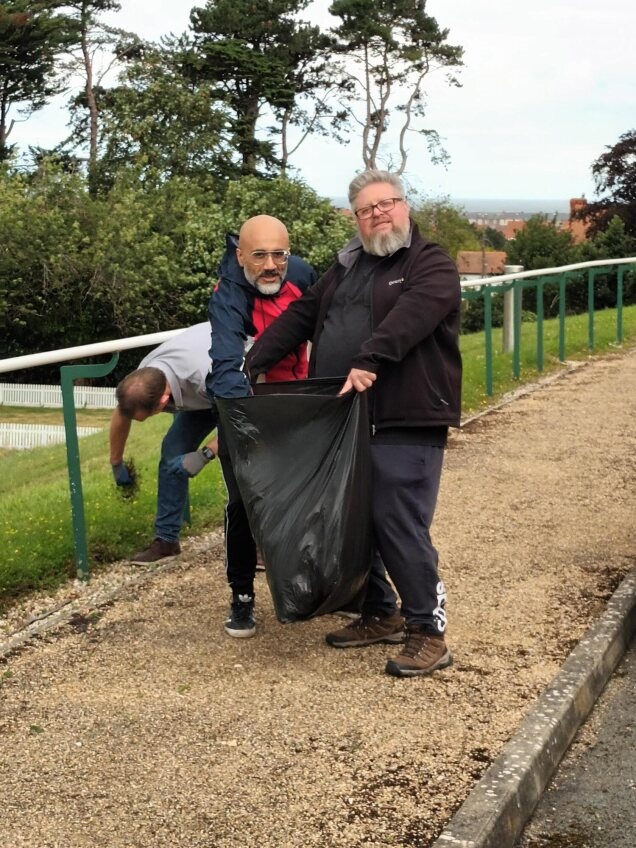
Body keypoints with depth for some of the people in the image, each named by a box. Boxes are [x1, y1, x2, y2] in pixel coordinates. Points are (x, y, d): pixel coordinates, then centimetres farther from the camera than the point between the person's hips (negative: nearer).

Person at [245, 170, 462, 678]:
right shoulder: (348, 267, 20)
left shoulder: (432, 264, -2)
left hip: (405, 425, -7)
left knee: (400, 526, -10)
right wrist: (251, 365, 6)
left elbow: (409, 317, -21)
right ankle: (380, 615, 29)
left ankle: (428, 632, 3)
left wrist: (369, 360, -36)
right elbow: (300, 317, 16)